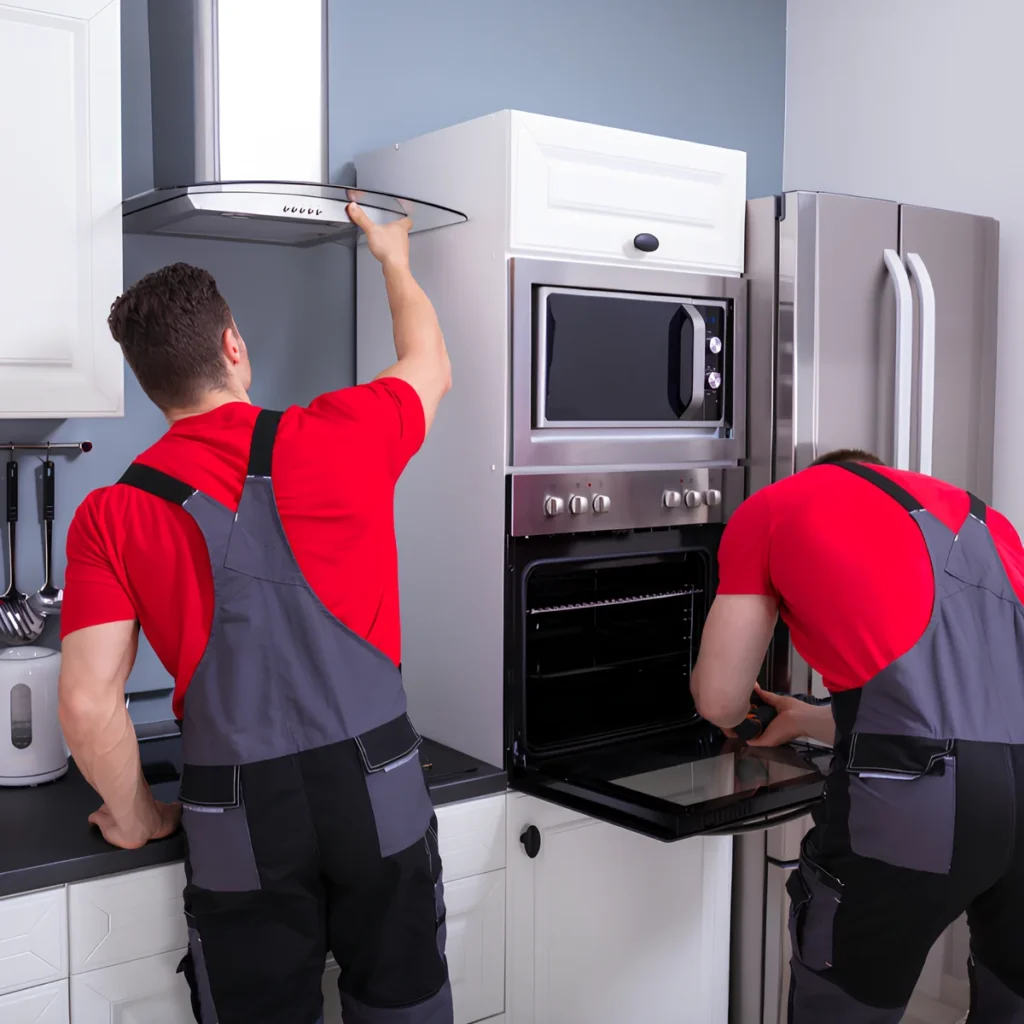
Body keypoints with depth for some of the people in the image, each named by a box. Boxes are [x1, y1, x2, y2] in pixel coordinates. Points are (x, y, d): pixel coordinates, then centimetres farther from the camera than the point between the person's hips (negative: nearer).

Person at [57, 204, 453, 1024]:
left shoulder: (112, 516, -4)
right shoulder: (338, 436, -4)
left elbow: (89, 706, -8)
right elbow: (431, 368, 17)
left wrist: (137, 818, 10)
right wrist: (395, 259, 33)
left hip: (240, 819, 0)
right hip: (378, 789, 1)